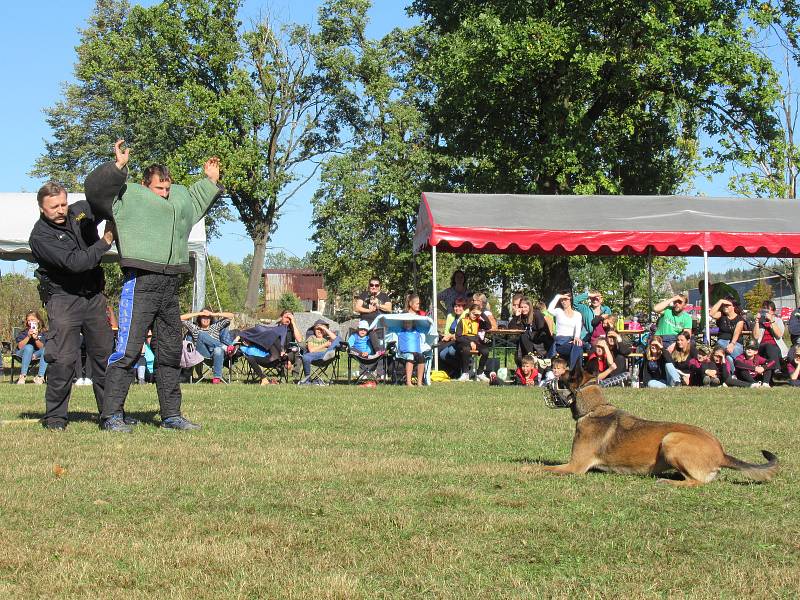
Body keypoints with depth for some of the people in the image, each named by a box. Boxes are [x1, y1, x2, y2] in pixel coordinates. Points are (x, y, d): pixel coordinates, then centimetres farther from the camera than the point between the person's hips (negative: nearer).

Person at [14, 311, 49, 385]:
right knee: (29, 347, -34)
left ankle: (40, 376, -33)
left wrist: (36, 338, -25)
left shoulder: (43, 332, 1)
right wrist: (28, 336, -25)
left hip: (37, 354, 1)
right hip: (22, 354, -1)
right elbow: (20, 346, -13)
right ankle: (23, 375, -35)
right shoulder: (24, 332, -2)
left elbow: (42, 347, -9)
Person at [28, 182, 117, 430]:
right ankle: (55, 416, -1)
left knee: (105, 354, 6)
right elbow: (74, 263, -26)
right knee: (63, 358, -12)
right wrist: (105, 242, -20)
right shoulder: (40, 236, -16)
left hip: (94, 296, 6)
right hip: (63, 299, -5)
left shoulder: (81, 211, 2)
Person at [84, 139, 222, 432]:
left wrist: (210, 181, 37)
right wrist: (118, 166, -20)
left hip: (170, 287, 8)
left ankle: (171, 414, 21)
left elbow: (196, 200, 46)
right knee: (128, 350, -11)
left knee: (171, 352, 12)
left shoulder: (179, 196, 24)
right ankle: (111, 415, -8)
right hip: (140, 283, -8)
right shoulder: (128, 195, 2)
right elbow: (94, 188, -12)